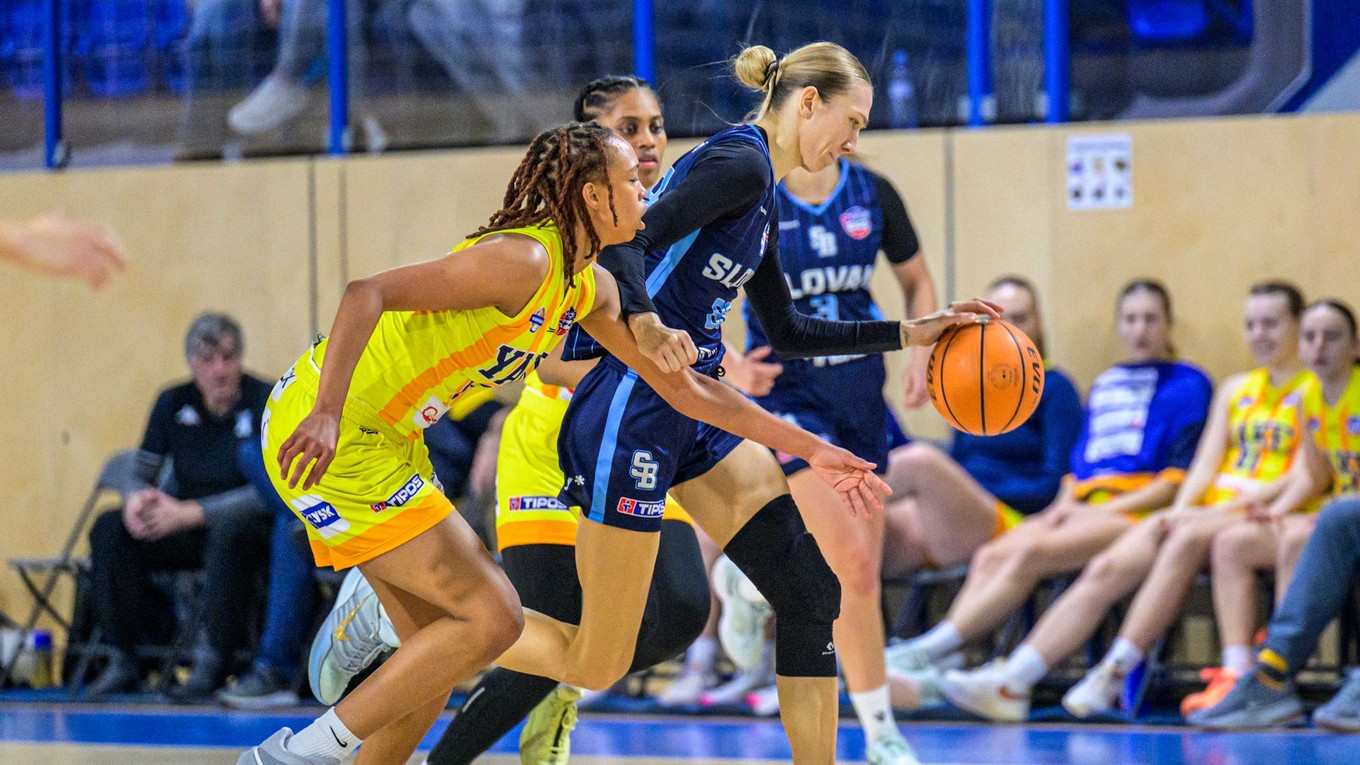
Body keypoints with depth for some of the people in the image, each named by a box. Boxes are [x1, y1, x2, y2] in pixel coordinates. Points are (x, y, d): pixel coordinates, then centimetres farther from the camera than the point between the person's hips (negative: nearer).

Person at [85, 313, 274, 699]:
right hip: (187, 531, 5)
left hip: (245, 526, -5)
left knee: (230, 530, -40)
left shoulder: (266, 403, -11)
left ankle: (211, 662, -34)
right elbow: (139, 474, 7)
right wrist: (136, 498, -21)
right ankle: (123, 659, -15)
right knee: (109, 529, -19)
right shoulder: (174, 403, 4)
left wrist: (190, 513, -29)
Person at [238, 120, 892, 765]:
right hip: (326, 434, -10)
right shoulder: (524, 259, -19)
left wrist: (810, 448, 19)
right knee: (492, 618, -12)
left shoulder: (591, 289, 11)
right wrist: (327, 413, -40)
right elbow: (367, 294, -27)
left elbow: (683, 387, 20)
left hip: (381, 439, 10)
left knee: (439, 651, 12)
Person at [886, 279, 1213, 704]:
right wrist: (1063, 504, 2)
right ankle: (931, 672, -38)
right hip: (1082, 507, 6)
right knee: (989, 556, -21)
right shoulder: (1104, 384, 27)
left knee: (1029, 553, -30)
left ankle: (925, 652, -37)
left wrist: (1106, 508, -12)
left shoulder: (1187, 384, 6)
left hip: (1136, 509, -6)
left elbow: (1180, 477, -4)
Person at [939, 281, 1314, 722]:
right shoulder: (1236, 389, 26)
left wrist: (1223, 509, -14)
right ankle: (1011, 680, -30)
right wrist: (1181, 509, -5)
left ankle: (1113, 675, -39)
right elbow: (1206, 463, 17)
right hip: (1204, 512, 6)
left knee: (1187, 541, -38)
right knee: (1107, 569, -18)